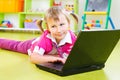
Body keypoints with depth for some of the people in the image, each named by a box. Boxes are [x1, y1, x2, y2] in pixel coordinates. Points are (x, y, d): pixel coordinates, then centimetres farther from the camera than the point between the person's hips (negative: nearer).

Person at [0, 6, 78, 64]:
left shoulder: (72, 38, -40)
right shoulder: (45, 38, -47)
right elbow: (33, 58, -51)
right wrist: (52, 58, -63)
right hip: (33, 44, -1)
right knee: (15, 45, 27)